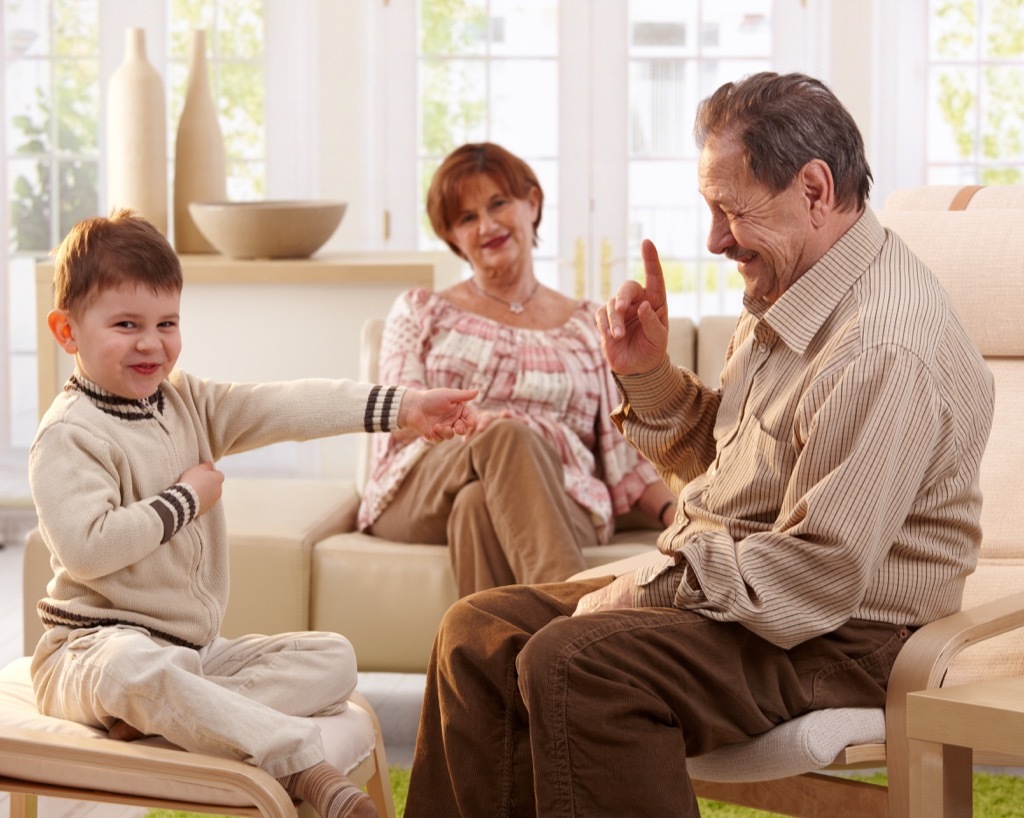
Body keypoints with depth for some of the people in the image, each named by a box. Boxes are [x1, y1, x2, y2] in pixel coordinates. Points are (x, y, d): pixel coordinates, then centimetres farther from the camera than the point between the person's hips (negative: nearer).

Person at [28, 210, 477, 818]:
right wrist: (187, 498, -15)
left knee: (332, 658, -1)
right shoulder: (70, 436, -13)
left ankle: (164, 714, -24)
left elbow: (285, 410, 2)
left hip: (196, 649, 8)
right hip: (98, 647, -8)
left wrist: (404, 408, -7)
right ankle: (303, 765, -40)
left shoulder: (186, 402, 11)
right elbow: (85, 549, -26)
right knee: (138, 668, -41)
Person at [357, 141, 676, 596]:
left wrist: (676, 515, -7)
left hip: (557, 506, 1)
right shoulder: (419, 312, 22)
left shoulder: (588, 328, 23)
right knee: (507, 434, -37)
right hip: (421, 497, 0)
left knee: (480, 505, -38)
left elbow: (625, 457, 14)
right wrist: (467, 419, -19)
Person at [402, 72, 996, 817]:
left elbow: (815, 578, -27)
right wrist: (648, 375, 3)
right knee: (479, 633, 4)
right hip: (717, 586, 10)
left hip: (835, 643, -10)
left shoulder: (885, 351, -25)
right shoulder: (788, 293, 9)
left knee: (571, 661, -30)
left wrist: (639, 592, -17)